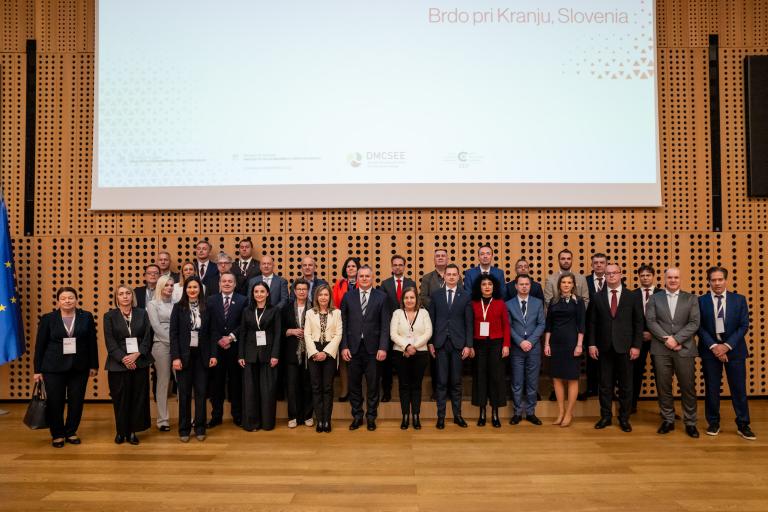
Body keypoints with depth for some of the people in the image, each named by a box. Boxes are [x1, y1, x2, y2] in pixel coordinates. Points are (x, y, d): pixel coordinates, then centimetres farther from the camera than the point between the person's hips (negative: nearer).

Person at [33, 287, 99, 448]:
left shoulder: (86, 317, 2)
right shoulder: (47, 319, 0)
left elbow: (92, 343, 4)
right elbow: (40, 345, 1)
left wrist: (94, 365, 4)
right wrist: (37, 370, 0)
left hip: (79, 368, 1)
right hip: (53, 368, -1)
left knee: (76, 402, 5)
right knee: (55, 403, 4)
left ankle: (71, 432, 23)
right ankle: (57, 435, 21)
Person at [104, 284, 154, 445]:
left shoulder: (142, 313, 7)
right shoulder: (110, 316, 2)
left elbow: (147, 337, 1)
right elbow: (110, 341, -4)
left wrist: (136, 355, -13)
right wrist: (123, 359, -14)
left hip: (140, 362, 2)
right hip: (118, 364, -1)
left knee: (138, 398, 3)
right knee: (120, 399, 4)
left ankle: (132, 431, 14)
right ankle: (121, 431, 18)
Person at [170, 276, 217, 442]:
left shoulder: (206, 308, 5)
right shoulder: (178, 307, 0)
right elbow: (173, 333, -3)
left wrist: (213, 354, -2)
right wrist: (175, 357, -10)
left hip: (201, 355, 1)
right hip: (184, 354, -1)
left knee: (201, 392, 5)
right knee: (184, 393, 5)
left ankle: (200, 428, 16)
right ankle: (184, 429, 16)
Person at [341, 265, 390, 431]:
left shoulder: (381, 297, 2)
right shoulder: (348, 296, 5)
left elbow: (385, 325, -2)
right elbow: (343, 323, 3)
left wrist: (383, 347, -9)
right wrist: (344, 346, -4)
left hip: (373, 347, -1)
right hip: (353, 347, 1)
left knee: (373, 384, 7)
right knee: (354, 384, 9)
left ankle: (371, 417, 21)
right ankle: (357, 416, 23)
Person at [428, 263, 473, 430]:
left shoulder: (466, 296, 3)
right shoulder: (436, 295, 5)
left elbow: (469, 322, 1)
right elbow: (432, 320, 6)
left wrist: (468, 345, -3)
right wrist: (430, 342, 2)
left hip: (458, 343, 0)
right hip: (440, 343, 0)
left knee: (456, 381, 7)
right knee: (442, 381, 3)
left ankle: (457, 415, 18)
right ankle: (441, 416, 11)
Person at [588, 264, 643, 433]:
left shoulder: (632, 297, 2)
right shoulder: (598, 297, 5)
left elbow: (639, 323, 0)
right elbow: (593, 323, 5)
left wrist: (636, 346, -5)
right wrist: (592, 344, -2)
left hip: (625, 347, -1)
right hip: (605, 347, 1)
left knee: (625, 385, 7)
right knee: (605, 384, 7)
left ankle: (624, 418, 19)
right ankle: (605, 416, 18)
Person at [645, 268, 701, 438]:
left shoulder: (691, 298, 8)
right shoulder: (654, 298, 9)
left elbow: (694, 323, -2)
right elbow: (651, 322, -1)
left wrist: (676, 339, -13)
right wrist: (667, 339, -13)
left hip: (685, 349, 0)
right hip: (661, 349, 0)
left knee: (688, 387, 4)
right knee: (663, 387, 5)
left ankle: (690, 423, 16)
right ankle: (668, 420, 17)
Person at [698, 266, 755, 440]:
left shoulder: (739, 299, 2)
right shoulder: (701, 301, 1)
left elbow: (744, 326, -2)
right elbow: (699, 327, -1)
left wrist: (727, 345, -12)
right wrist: (713, 346, -13)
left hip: (734, 349, 0)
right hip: (710, 350, 0)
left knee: (739, 388, 4)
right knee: (711, 389, 5)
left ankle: (743, 425, 15)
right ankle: (713, 423, 17)